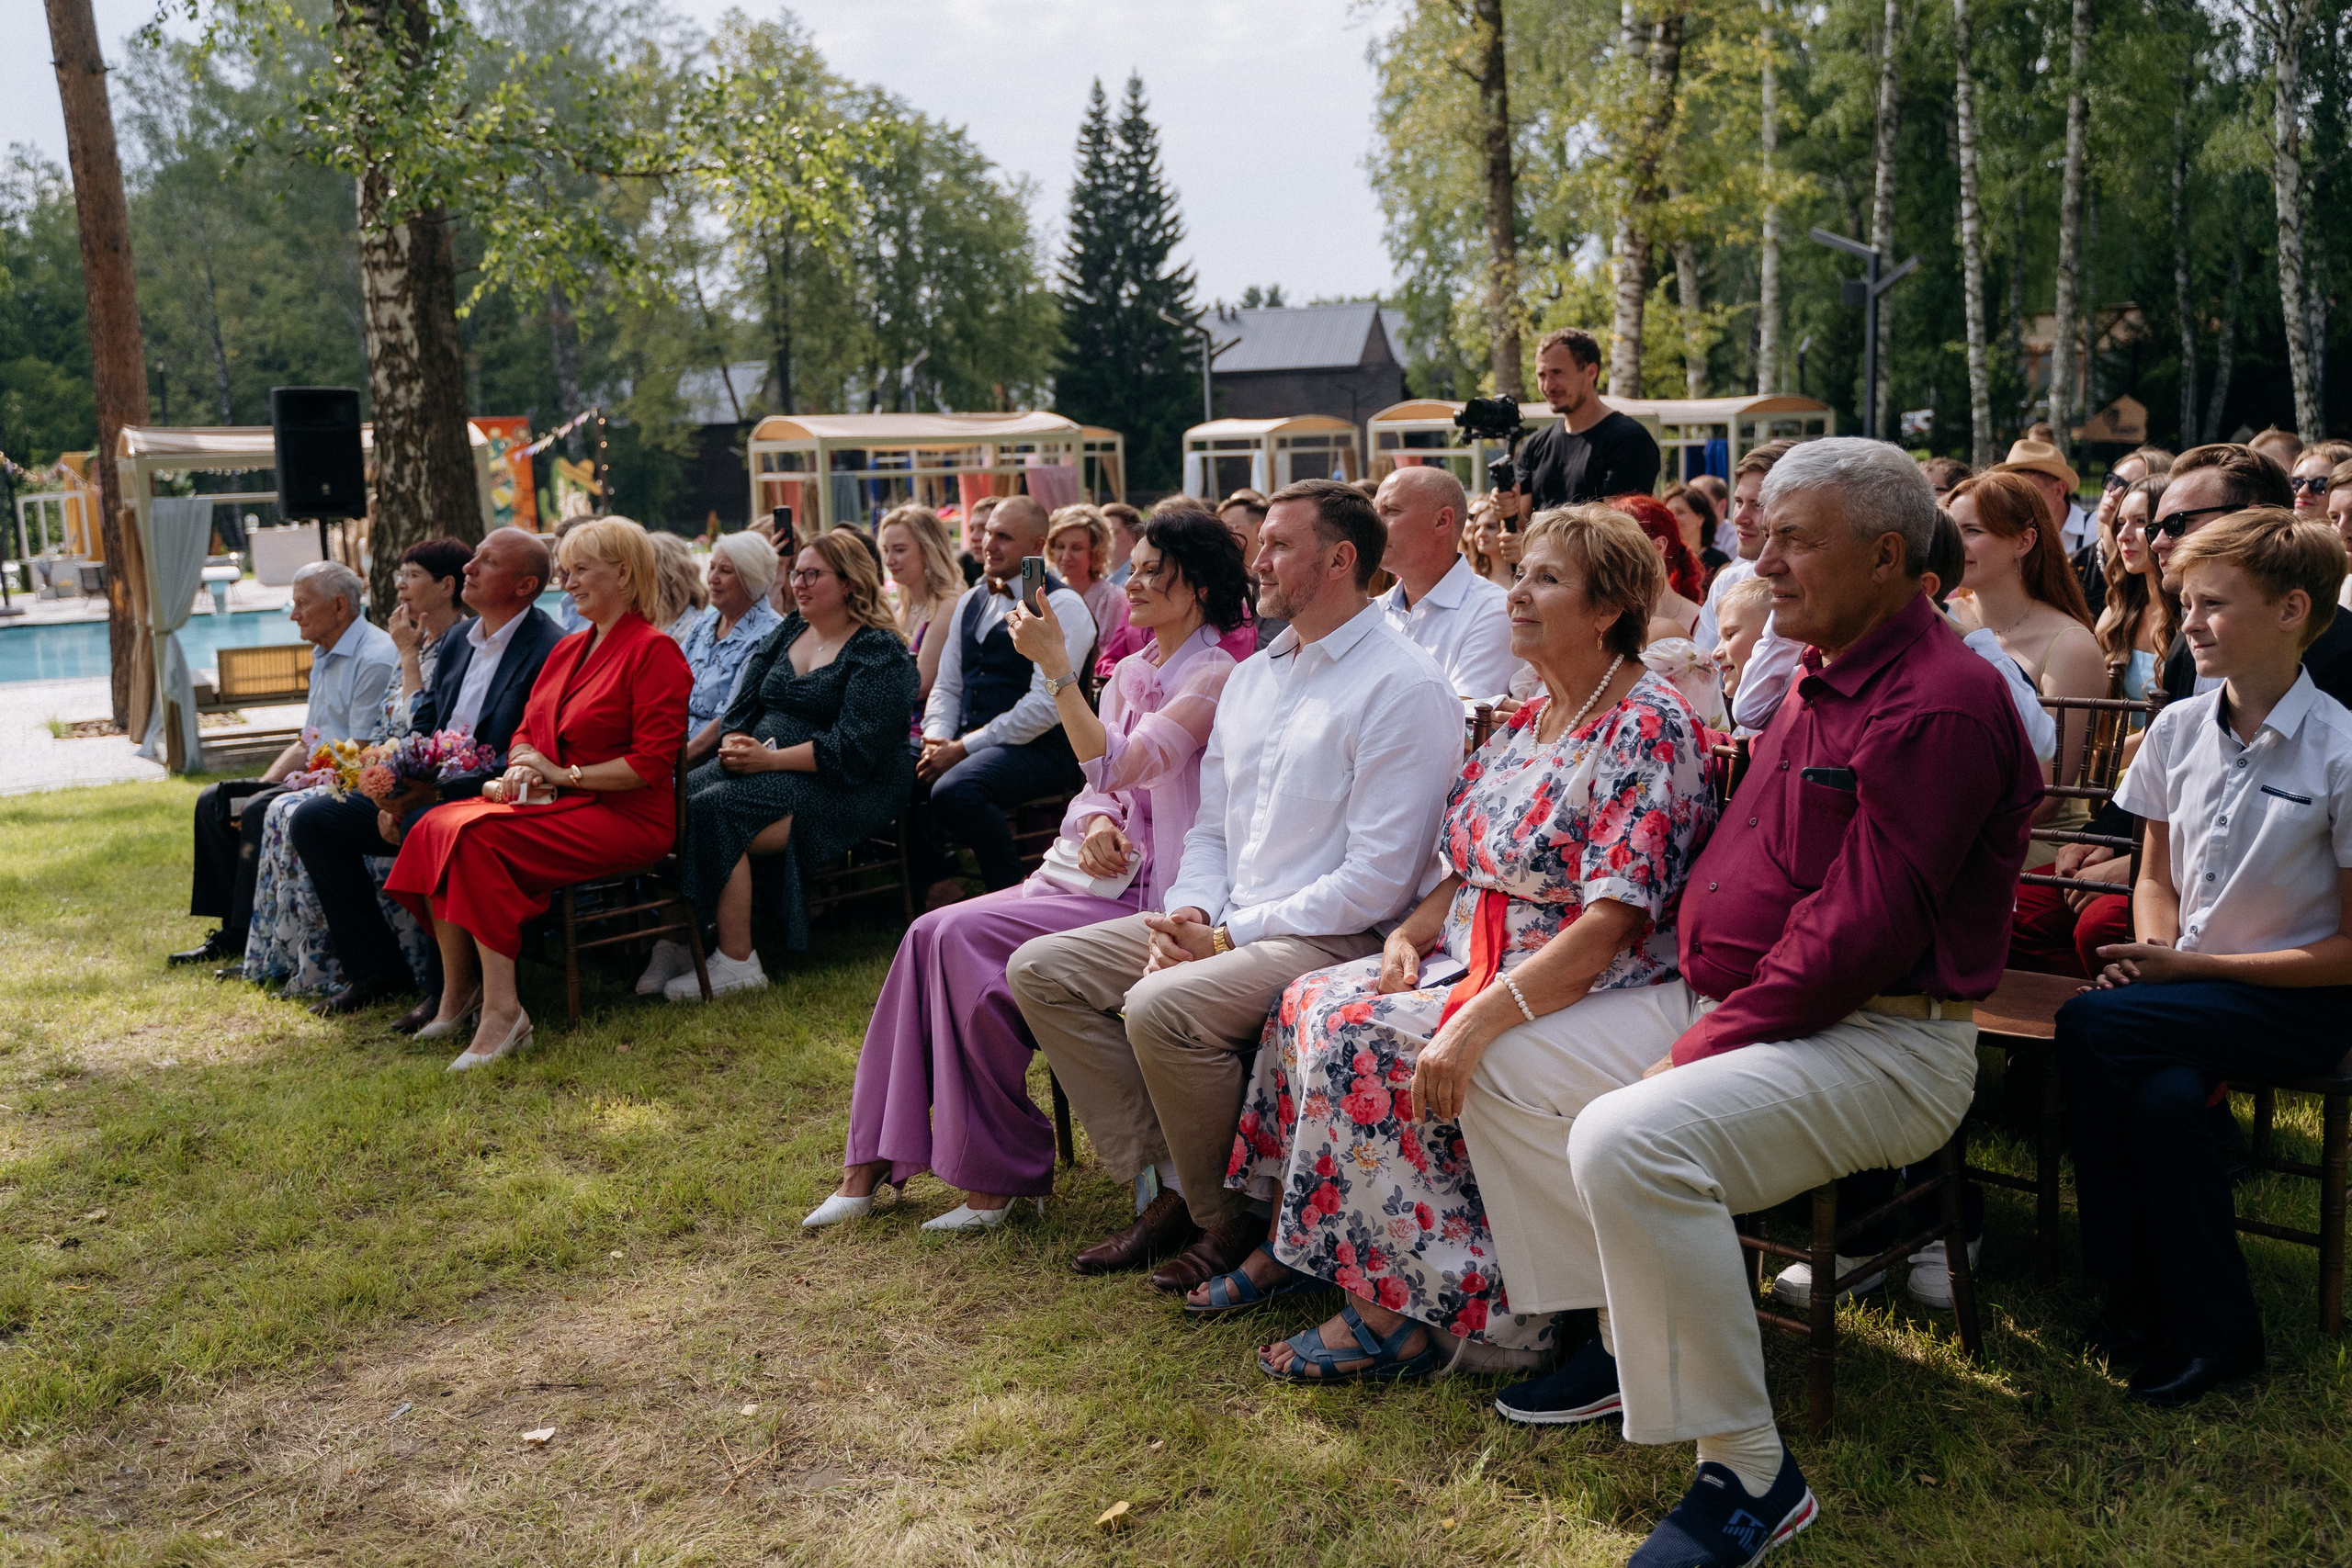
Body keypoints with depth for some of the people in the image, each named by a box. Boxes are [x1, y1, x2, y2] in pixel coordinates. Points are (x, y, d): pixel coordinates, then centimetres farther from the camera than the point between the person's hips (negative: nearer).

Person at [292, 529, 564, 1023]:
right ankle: (375, 968, 8)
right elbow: (420, 726, 15)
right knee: (313, 821, 2)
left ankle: (446, 991, -19)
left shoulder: (550, 652, -14)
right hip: (425, 794, 9)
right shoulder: (458, 640, 14)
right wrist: (393, 795, -3)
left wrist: (434, 791, -25)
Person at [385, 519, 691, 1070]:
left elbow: (651, 764, -16)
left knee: (478, 837, -28)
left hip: (625, 817, -9)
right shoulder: (568, 650, 19)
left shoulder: (654, 651, -9)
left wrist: (565, 776, -12)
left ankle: (502, 1011, -25)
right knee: (435, 827, -12)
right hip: (557, 804, 9)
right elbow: (528, 729, 22)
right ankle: (457, 994, -6)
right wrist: (521, 770, -1)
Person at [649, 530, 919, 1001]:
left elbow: (854, 748, -15)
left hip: (840, 787, -7)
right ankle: (672, 939, -19)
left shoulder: (879, 652, -5)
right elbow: (742, 704, 15)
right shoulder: (784, 634, 19)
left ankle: (736, 962, -25)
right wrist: (735, 743, -8)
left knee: (715, 809, -30)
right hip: (764, 766, 7)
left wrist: (770, 758, -20)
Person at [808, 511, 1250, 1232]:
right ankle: (872, 1163, -9)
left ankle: (1002, 1173, -11)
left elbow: (1114, 766, -22)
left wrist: (1056, 666, -23)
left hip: (1149, 894, -8)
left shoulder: (1213, 677, -9)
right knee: (931, 935, -12)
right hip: (1099, 872, 8)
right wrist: (1096, 823, -6)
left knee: (966, 937, -23)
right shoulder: (1130, 672, 18)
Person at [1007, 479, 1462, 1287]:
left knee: (1161, 1006, -32)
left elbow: (1377, 880, -17)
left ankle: (1232, 1218, -7)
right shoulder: (1251, 676, 16)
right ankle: (1168, 1185, 1)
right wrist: (1188, 915, -3)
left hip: (1336, 938, -9)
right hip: (1226, 924, 9)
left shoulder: (1405, 687, -11)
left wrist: (1228, 937, -17)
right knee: (1039, 969, -1)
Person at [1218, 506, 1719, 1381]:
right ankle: (1289, 1242, 4)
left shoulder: (1646, 730, -16)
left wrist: (1480, 1018, -31)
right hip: (1477, 954, 9)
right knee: (1312, 1000, -6)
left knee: (1362, 1037, -23)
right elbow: (1470, 866, 18)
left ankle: (1401, 1311, -13)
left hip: (1584, 989, -9)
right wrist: (1409, 935, -2)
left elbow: (1614, 921, -24)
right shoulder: (1531, 719, 13)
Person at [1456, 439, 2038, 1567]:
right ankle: (1630, 1338, 15)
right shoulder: (1819, 681, 15)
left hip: (1879, 1043, -10)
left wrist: (1702, 1049, -21)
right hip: (1729, 1005, 10)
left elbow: (1856, 933, -23)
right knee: (1502, 1069, 8)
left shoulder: (1941, 703, -17)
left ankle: (1750, 1476, -19)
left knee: (1628, 1138, -34)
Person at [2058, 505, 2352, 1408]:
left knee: (2090, 1030, -26)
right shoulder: (2177, 730, 3)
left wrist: (2194, 966, -14)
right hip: (2187, 988, 5)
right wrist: (2151, 951, -7)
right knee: (2164, 1098, -28)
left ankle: (2164, 1312, -8)